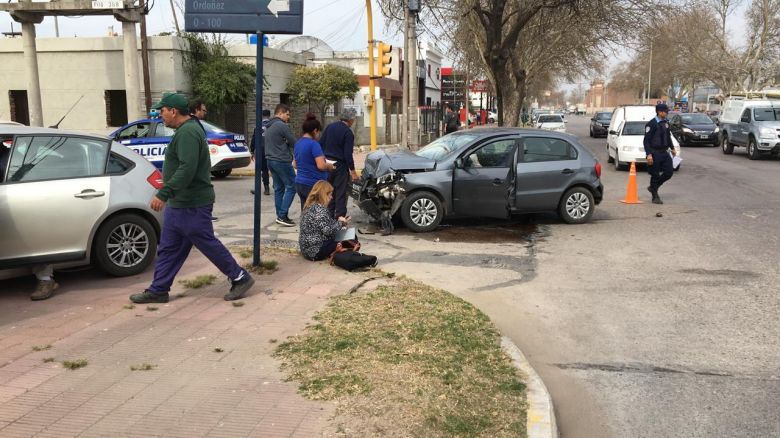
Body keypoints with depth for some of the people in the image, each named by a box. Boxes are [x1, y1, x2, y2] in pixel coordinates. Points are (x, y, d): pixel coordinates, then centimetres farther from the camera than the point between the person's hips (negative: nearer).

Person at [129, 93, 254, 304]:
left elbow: (187, 168, -30)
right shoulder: (185, 130, 15)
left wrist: (163, 194, -30)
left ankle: (240, 278, 11)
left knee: (208, 244, -1)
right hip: (179, 203, 11)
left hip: (191, 205, -11)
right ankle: (158, 290, 19)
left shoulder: (188, 132, -19)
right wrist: (167, 195, 24)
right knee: (168, 249, 12)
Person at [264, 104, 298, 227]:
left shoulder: (268, 127, 15)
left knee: (278, 188, 13)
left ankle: (280, 215, 15)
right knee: (291, 187, -4)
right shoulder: (282, 126, -15)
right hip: (282, 161, -9)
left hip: (270, 160, 9)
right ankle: (283, 215, -8)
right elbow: (293, 143, -12)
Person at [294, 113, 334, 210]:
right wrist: (330, 166, -3)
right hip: (313, 184, -8)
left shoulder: (297, 144, 11)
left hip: (299, 183, 8)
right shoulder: (314, 144, -15)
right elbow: (321, 165, -22)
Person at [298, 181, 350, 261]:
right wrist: (340, 222, -7)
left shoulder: (310, 207, 10)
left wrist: (339, 221, 6)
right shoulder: (320, 210, -20)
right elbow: (328, 230, -23)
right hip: (315, 250, -10)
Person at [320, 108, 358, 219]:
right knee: (341, 193, 1)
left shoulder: (330, 126, 6)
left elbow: (320, 144, 7)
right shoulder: (348, 133, -13)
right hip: (340, 166, -6)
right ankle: (340, 217, 0)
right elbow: (348, 154, -16)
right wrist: (353, 171, -11)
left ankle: (329, 217, 21)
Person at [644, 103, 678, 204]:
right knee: (655, 175, 0)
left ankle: (653, 187, 22)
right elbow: (647, 140, -16)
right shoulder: (651, 124, -13)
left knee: (669, 171, 3)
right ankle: (655, 197, 12)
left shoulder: (666, 123, 10)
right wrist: (649, 154, -22)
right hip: (655, 153, -7)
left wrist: (672, 148, 21)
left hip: (664, 152, 7)